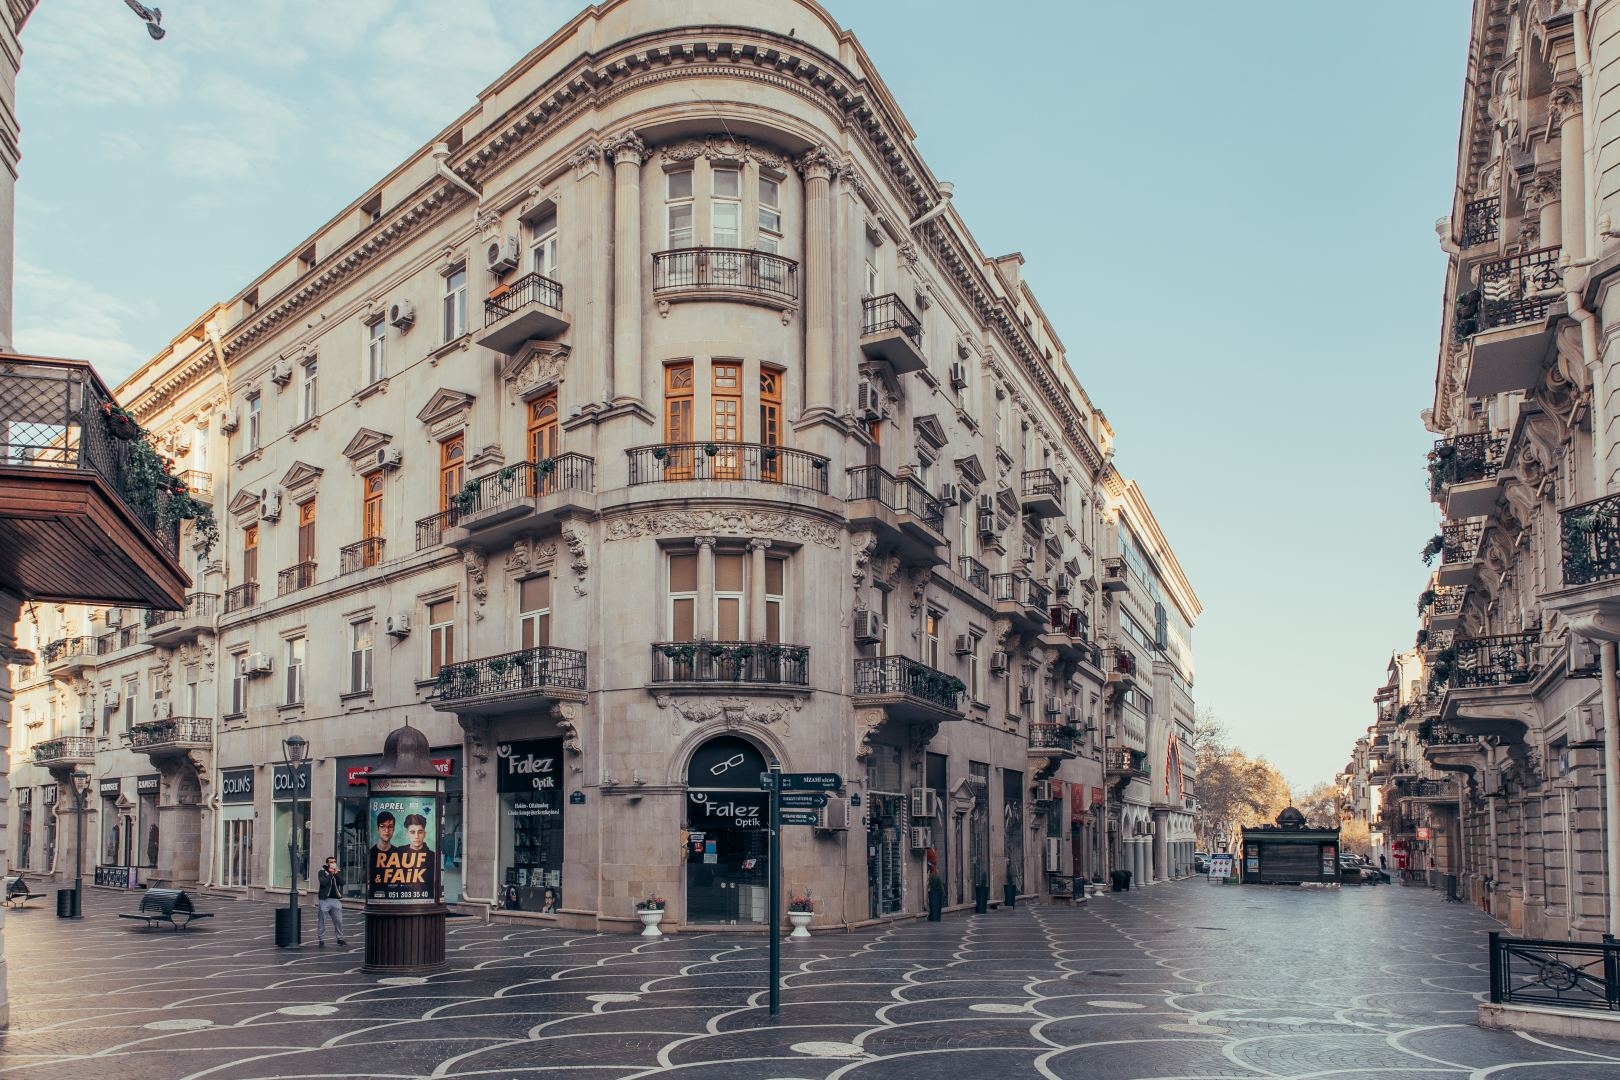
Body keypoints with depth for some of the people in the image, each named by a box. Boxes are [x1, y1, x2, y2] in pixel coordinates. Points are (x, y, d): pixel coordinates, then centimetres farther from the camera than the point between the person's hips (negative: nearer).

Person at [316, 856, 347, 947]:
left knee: (338, 921, 5)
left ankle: (340, 938, 16)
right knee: (322, 921, 0)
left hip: (336, 899, 4)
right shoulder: (322, 872, 1)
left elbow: (342, 882, -2)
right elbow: (323, 882, -17)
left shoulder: (338, 872, 14)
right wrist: (330, 874, -11)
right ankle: (321, 940, 8)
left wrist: (336, 874, -9)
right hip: (324, 900, -4)